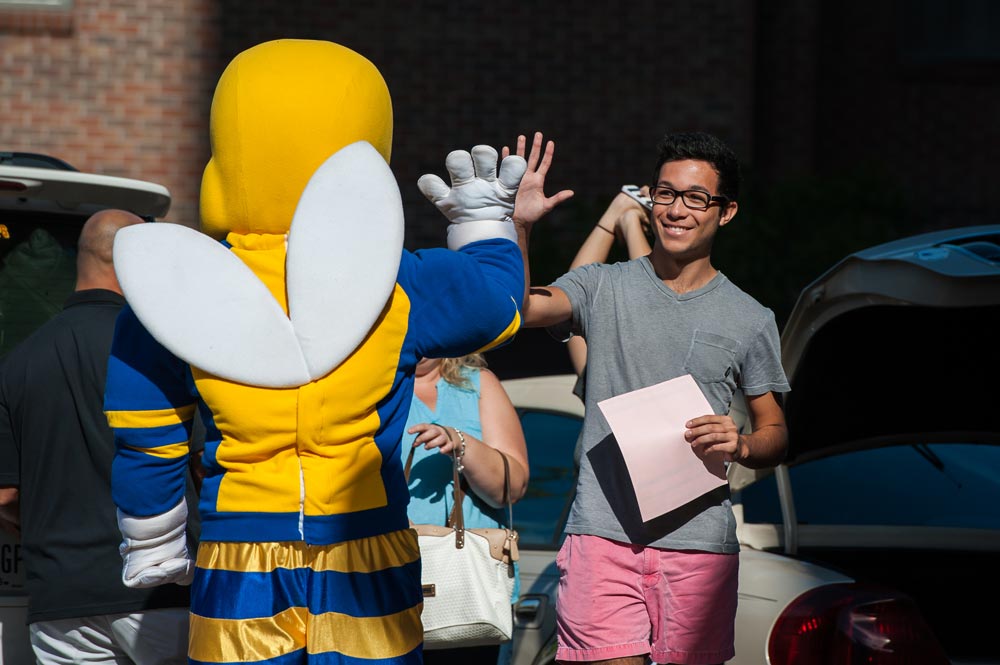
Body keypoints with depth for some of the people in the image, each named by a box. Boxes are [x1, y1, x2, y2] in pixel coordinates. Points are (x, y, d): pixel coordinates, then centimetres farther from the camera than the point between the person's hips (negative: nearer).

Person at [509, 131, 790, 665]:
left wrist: (740, 446, -7)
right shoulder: (603, 289, 7)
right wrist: (519, 226, -23)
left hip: (699, 542, 1)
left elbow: (776, 434, 16)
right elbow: (518, 309, -10)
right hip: (603, 535, -1)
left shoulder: (751, 320, 9)